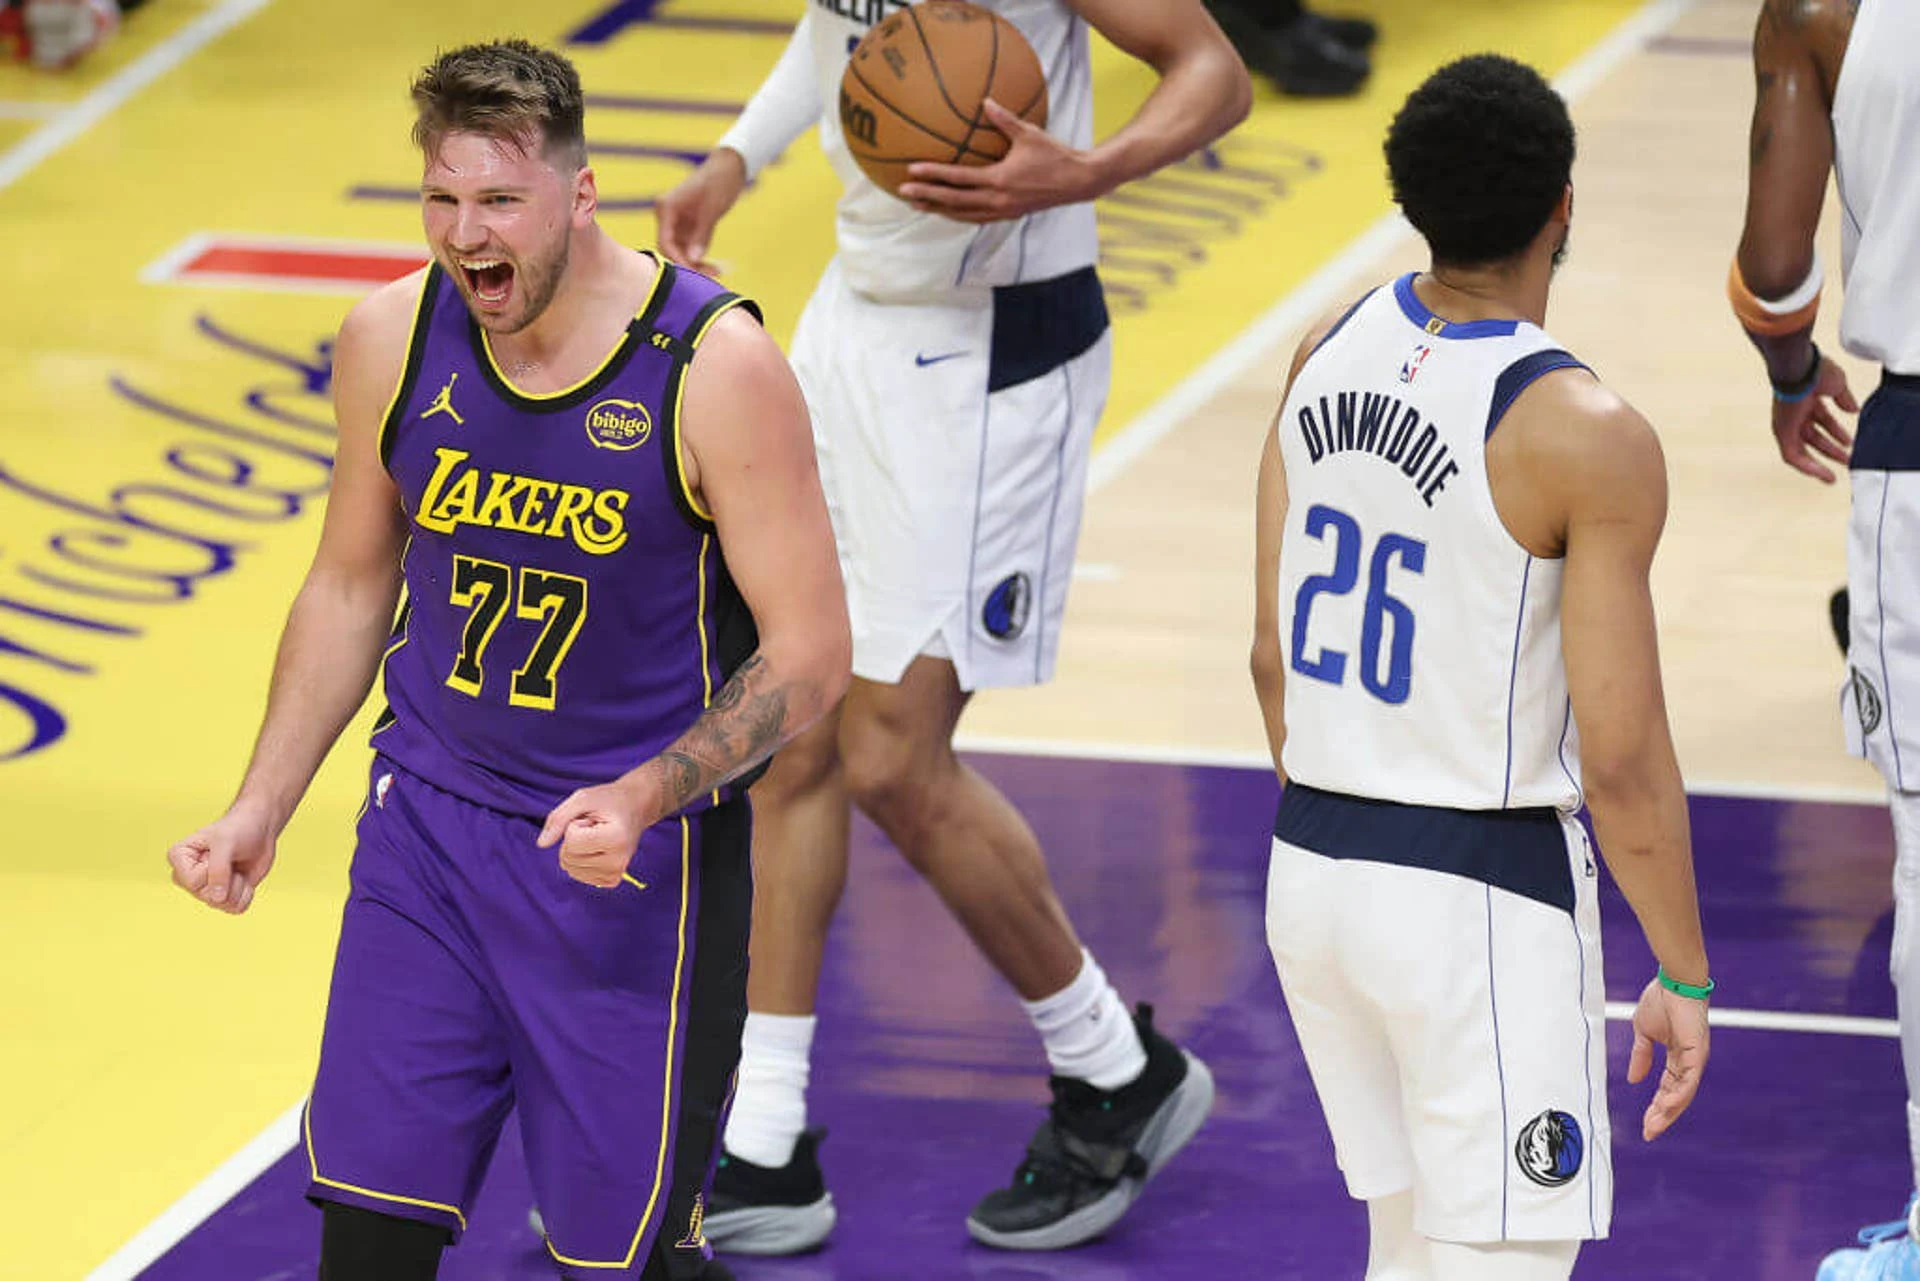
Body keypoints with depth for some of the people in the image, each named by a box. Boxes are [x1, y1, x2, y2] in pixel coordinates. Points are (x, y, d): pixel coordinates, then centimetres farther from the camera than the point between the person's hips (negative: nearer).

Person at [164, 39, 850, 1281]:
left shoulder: (714, 366, -18)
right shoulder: (393, 340, -5)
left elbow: (809, 653, -14)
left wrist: (642, 801, -28)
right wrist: (263, 807, 4)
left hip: (634, 858, -4)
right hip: (429, 824, 4)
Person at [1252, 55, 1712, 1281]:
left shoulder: (1331, 353, 1)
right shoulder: (1589, 439, -19)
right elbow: (1622, 760, -18)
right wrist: (1683, 976, -5)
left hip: (1315, 878, 7)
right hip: (1483, 900, -7)